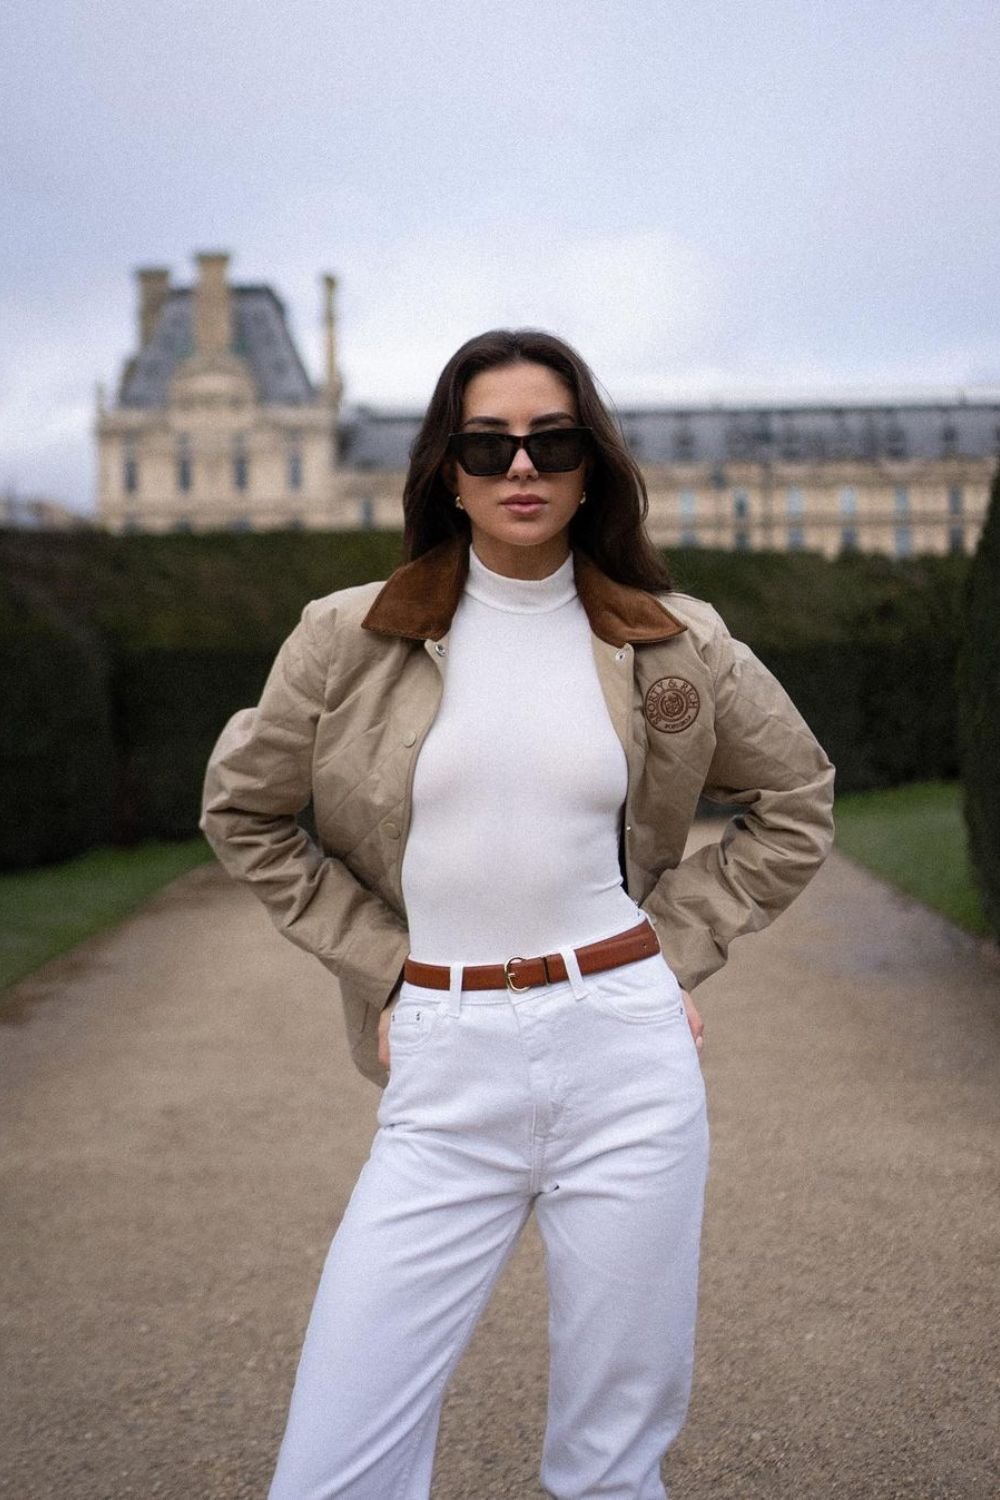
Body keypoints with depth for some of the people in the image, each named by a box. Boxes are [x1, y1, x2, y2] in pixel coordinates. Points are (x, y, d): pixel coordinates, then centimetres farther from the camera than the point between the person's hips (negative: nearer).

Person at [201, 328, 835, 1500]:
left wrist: (675, 941, 6)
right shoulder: (349, 638, 1)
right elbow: (243, 812, 12)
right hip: (443, 1074, 0)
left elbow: (796, 803, 16)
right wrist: (379, 960, 5)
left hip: (625, 1052, 1)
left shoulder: (674, 644, 3)